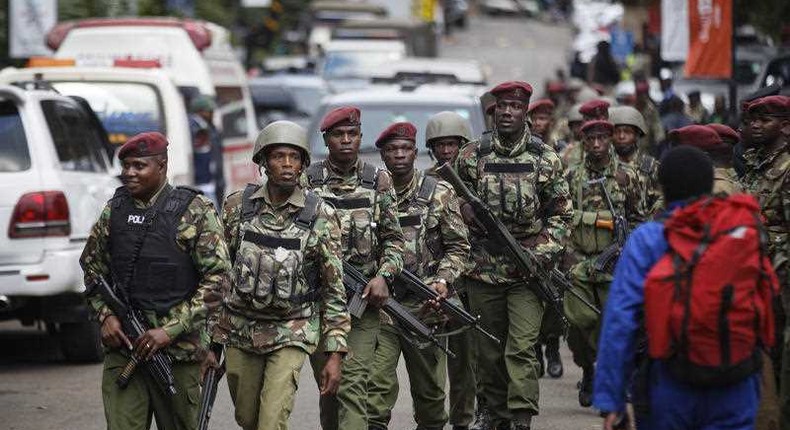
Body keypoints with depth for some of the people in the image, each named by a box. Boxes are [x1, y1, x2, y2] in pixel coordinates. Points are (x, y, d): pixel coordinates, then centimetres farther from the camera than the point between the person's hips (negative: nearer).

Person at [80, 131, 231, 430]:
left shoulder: (195, 211, -4)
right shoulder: (115, 209, 10)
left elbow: (217, 277, -9)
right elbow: (93, 266, 20)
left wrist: (170, 330, -15)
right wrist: (105, 314, 1)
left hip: (177, 349, -3)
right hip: (122, 344, 3)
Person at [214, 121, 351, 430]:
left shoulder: (321, 216, -8)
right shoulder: (237, 206, -1)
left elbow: (334, 289, -5)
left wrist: (335, 354, -10)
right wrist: (210, 337, 6)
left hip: (291, 334, -3)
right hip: (239, 330, 3)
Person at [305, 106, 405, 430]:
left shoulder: (378, 181, 6)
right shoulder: (308, 181, 3)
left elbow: (394, 238, 6)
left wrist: (384, 276, -10)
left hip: (364, 296, -1)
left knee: (353, 381, -12)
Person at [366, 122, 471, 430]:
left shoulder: (440, 194, 4)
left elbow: (458, 246, 4)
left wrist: (443, 280, -11)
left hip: (424, 304, 0)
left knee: (429, 387, 10)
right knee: (376, 386, -11)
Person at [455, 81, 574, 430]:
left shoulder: (545, 159, 2)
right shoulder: (471, 157, 4)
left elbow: (561, 214, 5)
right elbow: (456, 204, 14)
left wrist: (543, 252, -8)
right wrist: (469, 214, -9)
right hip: (484, 268, 2)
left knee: (522, 348, -11)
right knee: (489, 349, 10)